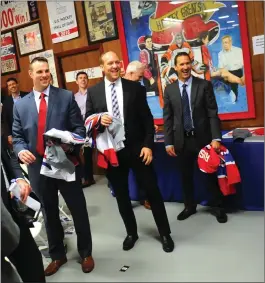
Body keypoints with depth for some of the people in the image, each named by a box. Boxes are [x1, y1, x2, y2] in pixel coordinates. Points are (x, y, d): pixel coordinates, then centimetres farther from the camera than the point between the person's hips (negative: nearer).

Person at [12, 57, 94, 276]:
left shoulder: (66, 97, -1)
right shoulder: (20, 105, 7)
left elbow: (80, 128, -3)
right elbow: (17, 136, 8)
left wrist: (70, 143, -23)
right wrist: (20, 150, -13)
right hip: (38, 167, 3)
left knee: (78, 210, 10)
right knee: (50, 214, 17)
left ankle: (86, 253, 32)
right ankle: (57, 255, 38)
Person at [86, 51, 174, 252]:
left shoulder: (135, 88, 0)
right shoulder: (93, 92, 4)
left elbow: (147, 119, 0)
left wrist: (148, 145, -9)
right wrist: (99, 120, -16)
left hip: (137, 148, -1)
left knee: (152, 191, 6)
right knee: (121, 195, 14)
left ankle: (165, 233, 25)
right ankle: (131, 232, 35)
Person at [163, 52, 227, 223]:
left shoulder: (205, 85, -3)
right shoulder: (169, 90, 2)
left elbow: (213, 113, -6)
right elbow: (167, 118, 3)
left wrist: (216, 138, -14)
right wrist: (168, 142, -3)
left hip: (203, 138, -2)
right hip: (182, 140, 2)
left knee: (210, 174, 10)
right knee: (186, 176, 13)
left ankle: (218, 207, 27)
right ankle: (190, 206, 32)